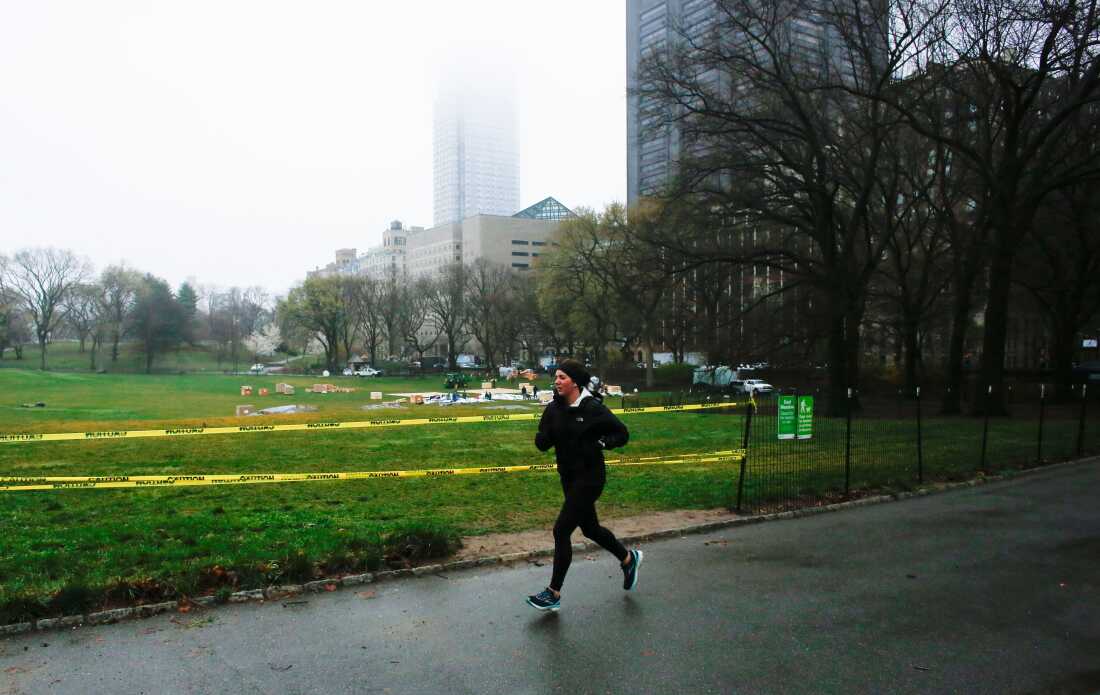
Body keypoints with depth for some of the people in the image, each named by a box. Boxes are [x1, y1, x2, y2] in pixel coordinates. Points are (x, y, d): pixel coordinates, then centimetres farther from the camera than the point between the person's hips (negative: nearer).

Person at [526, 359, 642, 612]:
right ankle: (628, 558, 45)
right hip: (568, 477, 7)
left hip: (589, 478, -7)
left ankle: (554, 593, 5)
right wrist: (549, 432, -19)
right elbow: (541, 443, 1)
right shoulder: (553, 409, 1)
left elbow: (622, 434, -8)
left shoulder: (593, 408, -15)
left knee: (562, 530, -8)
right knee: (590, 528, 20)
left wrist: (598, 443, -21)